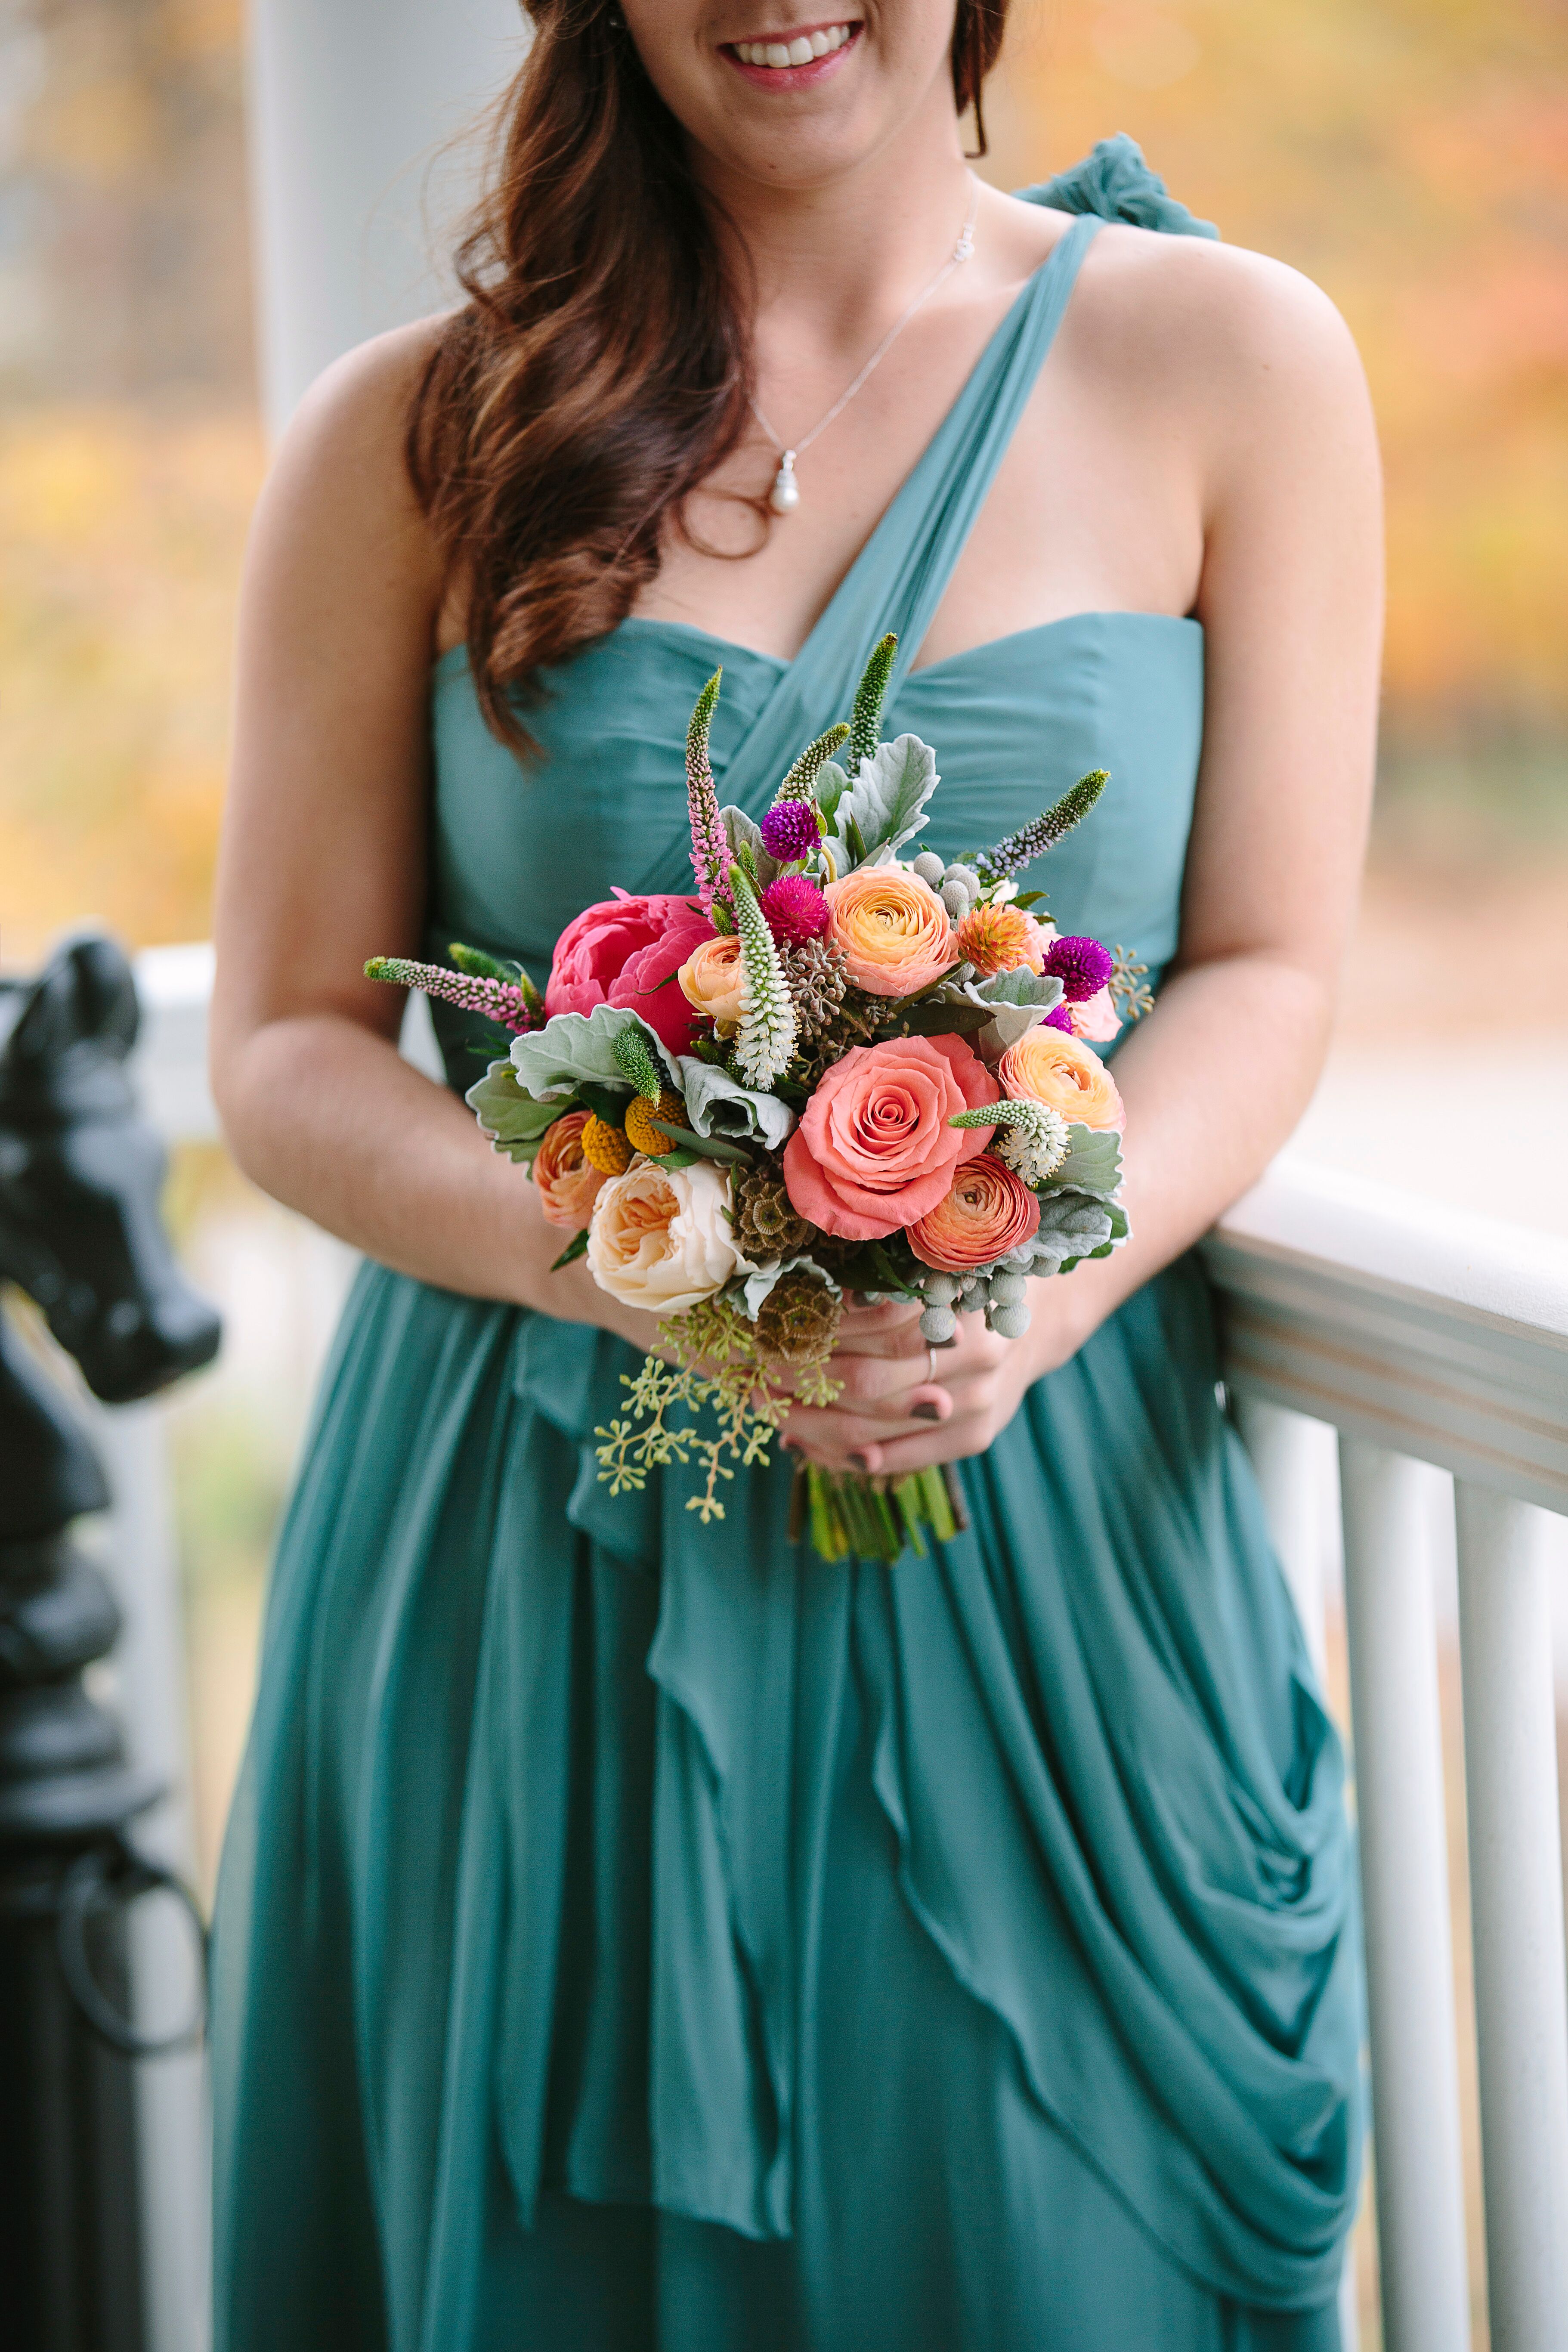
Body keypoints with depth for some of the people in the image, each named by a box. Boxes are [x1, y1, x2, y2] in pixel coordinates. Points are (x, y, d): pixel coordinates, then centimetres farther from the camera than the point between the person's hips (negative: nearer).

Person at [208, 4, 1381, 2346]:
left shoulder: (1226, 362, 3)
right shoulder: (411, 439, 3)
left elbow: (1269, 970, 2)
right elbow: (287, 1047, 2)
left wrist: (1045, 1284, -18)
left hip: (1044, 1522, 0)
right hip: (533, 1567, 0)